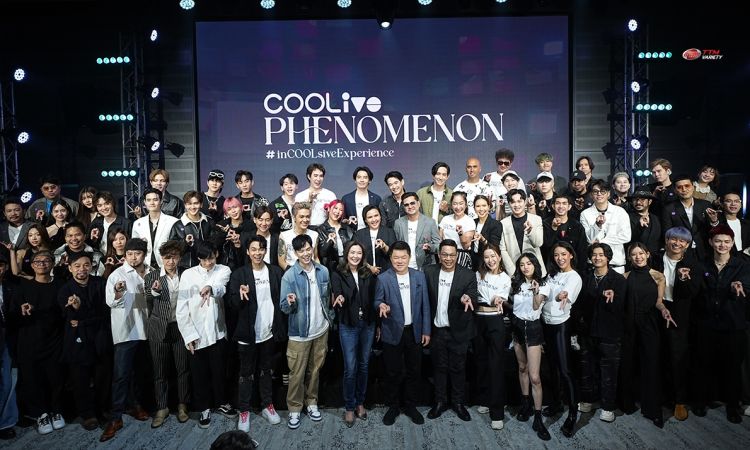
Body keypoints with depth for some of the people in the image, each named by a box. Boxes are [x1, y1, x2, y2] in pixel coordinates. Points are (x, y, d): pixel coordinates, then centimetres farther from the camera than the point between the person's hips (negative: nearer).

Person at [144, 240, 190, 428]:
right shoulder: (151, 277, 0)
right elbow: (147, 305, 1)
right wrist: (154, 291, -16)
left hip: (181, 327, 1)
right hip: (159, 330, 0)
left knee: (183, 369, 8)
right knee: (160, 371, 8)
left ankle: (182, 405, 24)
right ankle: (162, 407, 22)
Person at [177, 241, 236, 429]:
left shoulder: (223, 271, -2)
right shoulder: (187, 275, -2)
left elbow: (221, 288, -25)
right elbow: (181, 309, -3)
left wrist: (211, 288, -49)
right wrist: (189, 335, -8)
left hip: (217, 332, 0)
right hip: (195, 335, 0)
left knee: (219, 371, 14)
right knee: (199, 374, 12)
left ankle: (221, 402, 36)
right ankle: (204, 408, 31)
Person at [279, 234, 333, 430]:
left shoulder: (323, 271, -1)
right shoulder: (289, 276, -12)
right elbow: (284, 308, -12)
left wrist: (329, 317, 8)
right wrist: (290, 303, -33)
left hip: (321, 330, 3)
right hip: (299, 332, -3)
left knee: (315, 369, 16)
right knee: (297, 373, 5)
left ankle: (311, 402, 33)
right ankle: (294, 409, 22)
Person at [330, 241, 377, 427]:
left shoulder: (368, 274, 6)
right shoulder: (338, 274, -4)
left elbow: (373, 298, 7)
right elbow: (337, 294, -17)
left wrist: (377, 324, 2)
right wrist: (339, 299, -41)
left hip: (367, 324, 3)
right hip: (348, 326, -3)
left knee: (363, 365, 13)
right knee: (350, 368, 0)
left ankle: (360, 403, 30)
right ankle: (349, 407, 16)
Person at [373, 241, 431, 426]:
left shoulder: (419, 276, 1)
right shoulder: (383, 278, -7)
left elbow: (425, 305, 3)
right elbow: (377, 302, -2)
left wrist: (426, 330, 2)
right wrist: (381, 306, -26)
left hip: (414, 331, 2)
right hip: (393, 333, -2)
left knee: (414, 371, 12)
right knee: (393, 372, 8)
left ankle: (411, 406, 30)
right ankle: (393, 407, 27)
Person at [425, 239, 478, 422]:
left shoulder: (468, 275, -7)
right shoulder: (429, 272, -3)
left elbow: (473, 298, -11)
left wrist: (467, 299, -35)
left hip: (458, 331, -1)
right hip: (437, 330, 1)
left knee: (458, 368, 11)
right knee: (439, 367, 14)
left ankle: (458, 402, 28)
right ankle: (440, 402, 29)